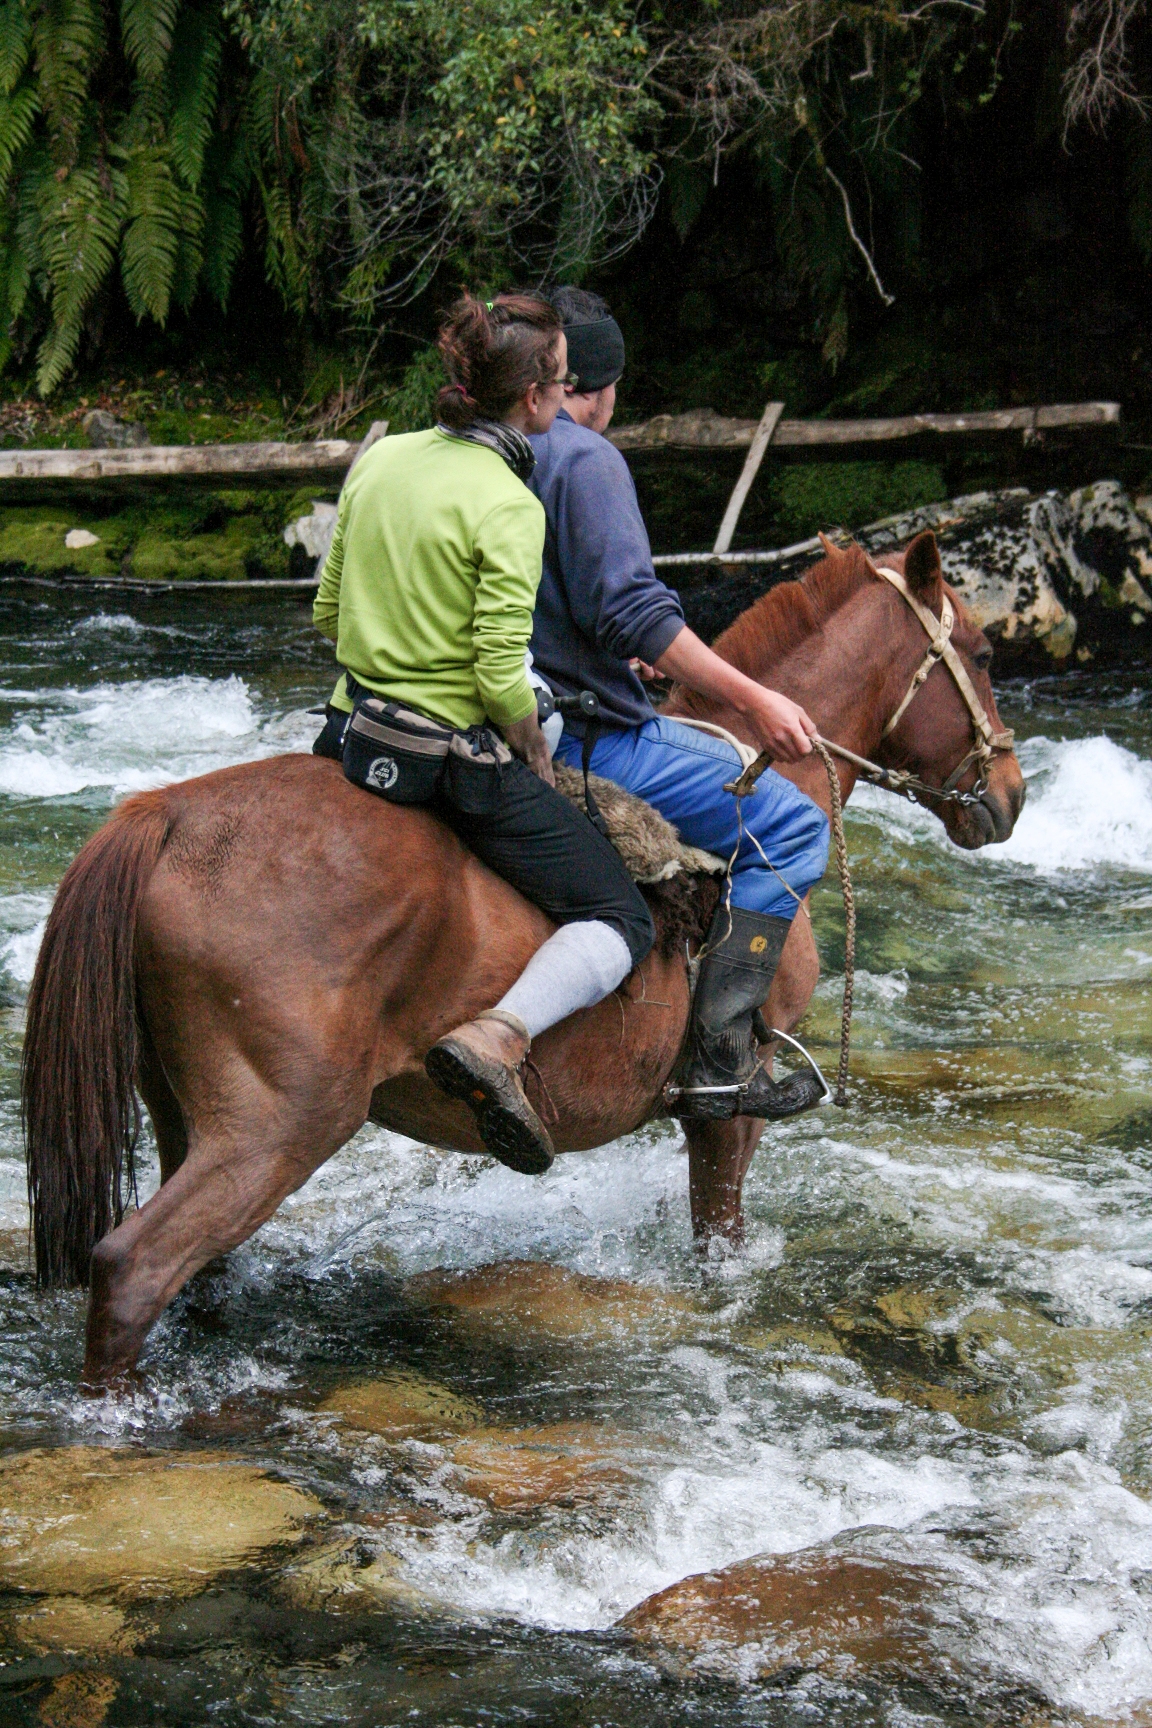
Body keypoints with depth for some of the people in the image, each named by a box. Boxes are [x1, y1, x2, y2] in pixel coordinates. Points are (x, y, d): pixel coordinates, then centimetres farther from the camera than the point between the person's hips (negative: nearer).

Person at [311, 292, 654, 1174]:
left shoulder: (381, 458, 3)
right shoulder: (509, 507, -17)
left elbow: (328, 612, 11)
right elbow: (502, 682, -19)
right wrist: (538, 758, -2)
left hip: (355, 734, 7)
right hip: (457, 757, -7)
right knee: (622, 918, -1)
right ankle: (499, 1037, -24)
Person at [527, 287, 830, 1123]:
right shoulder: (585, 457, -14)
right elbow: (631, 610, -23)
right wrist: (752, 697, -18)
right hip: (583, 741, -10)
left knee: (727, 764, 31)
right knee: (793, 827, -6)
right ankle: (719, 1060, -13)